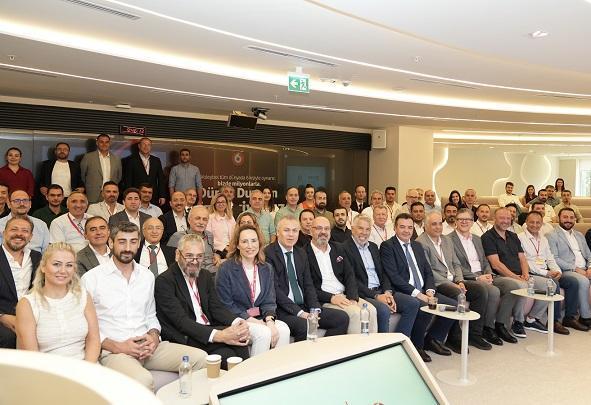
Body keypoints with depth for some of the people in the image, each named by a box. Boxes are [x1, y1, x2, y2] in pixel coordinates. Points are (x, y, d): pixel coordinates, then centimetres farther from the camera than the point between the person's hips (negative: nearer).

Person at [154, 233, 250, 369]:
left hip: (210, 329, 6)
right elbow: (181, 320, -18)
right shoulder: (164, 281, -8)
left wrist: (238, 322, -17)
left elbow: (217, 307, 6)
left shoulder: (206, 276, 15)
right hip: (184, 338, -6)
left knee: (239, 338, -24)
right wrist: (218, 336, -29)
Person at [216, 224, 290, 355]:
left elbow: (269, 301, 6)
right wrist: (251, 320, -17)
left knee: (283, 330, -24)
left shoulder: (266, 269, 10)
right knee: (263, 333, -30)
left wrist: (270, 320, -16)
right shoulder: (225, 269, -5)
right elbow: (226, 305, -9)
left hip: (261, 317, 4)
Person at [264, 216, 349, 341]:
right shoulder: (268, 253, -7)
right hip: (282, 311, -7)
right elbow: (275, 289, -13)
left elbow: (308, 285, 13)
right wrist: (299, 312, -17)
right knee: (304, 326, -35)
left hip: (304, 308, 7)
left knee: (342, 318, -7)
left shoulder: (301, 253, 16)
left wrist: (315, 310, -4)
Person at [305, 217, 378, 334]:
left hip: (345, 295, 6)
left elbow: (350, 276, 9)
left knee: (371, 310, -16)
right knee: (355, 313, -25)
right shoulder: (304, 253, -4)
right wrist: (331, 298, -18)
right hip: (324, 301, -6)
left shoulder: (338, 249, 15)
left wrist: (352, 298, -8)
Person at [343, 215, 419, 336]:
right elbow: (352, 280, -14)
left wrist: (387, 292, -4)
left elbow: (382, 273, 16)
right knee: (383, 310, -33)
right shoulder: (345, 248, -8)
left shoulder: (373, 246, 18)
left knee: (413, 304, -5)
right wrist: (376, 296, -18)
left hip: (380, 291, 8)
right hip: (362, 294, -8)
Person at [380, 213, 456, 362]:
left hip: (423, 292, 8)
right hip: (402, 293, -7)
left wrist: (429, 291, -4)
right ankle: (416, 346, -8)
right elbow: (393, 276, -15)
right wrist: (417, 293, -19)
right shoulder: (387, 246, -5)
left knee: (453, 305, -8)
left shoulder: (417, 246, 19)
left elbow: (428, 271, 16)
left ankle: (432, 339, 11)